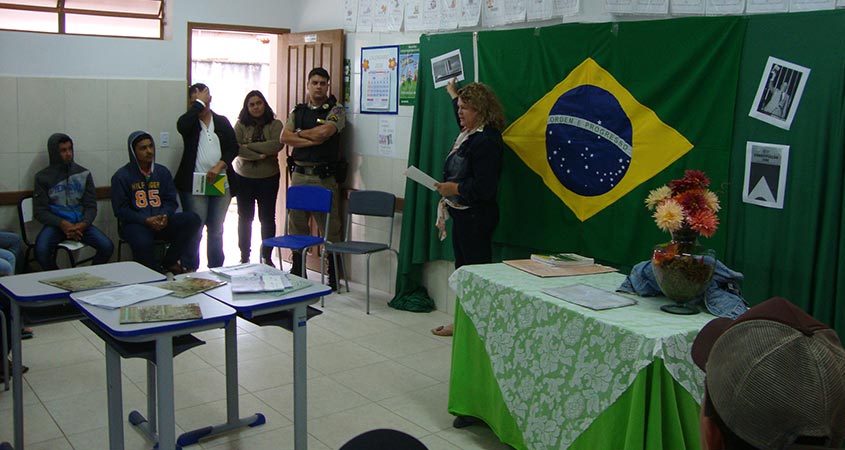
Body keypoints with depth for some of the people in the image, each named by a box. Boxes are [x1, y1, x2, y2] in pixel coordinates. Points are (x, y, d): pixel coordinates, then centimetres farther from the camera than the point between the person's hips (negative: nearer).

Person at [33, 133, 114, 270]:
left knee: (107, 246, -23)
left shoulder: (83, 174, 11)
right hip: (56, 223, -2)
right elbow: (40, 211, 0)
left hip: (80, 223, 2)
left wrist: (83, 224, -14)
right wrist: (63, 224, -18)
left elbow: (91, 206, 8)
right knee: (41, 251, -32)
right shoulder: (43, 177, 5)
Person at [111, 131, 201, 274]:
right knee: (143, 243, -38)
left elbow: (171, 201, 13)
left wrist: (165, 216, -10)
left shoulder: (162, 172, 15)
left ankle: (168, 262, -9)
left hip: (162, 222, 4)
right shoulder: (121, 176, 3)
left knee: (192, 219, -21)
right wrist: (146, 220, -16)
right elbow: (120, 210, -2)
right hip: (136, 224, -4)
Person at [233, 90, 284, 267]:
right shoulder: (241, 125, 1)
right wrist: (259, 155, -19)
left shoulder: (275, 124, 0)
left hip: (268, 178, -1)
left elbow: (276, 145, -17)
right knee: (245, 218, 9)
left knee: (267, 218, 4)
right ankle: (244, 257, 20)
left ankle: (267, 257, 16)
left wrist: (249, 146, -16)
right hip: (244, 178, 1)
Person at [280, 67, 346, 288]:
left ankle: (334, 276, 9)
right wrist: (312, 140, -12)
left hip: (324, 177, -4)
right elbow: (284, 137, -1)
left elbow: (323, 132, -17)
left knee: (330, 228, -1)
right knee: (297, 224, 10)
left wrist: (300, 133, -1)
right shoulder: (298, 111, 13)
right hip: (299, 174, 4)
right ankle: (297, 273, 23)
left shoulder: (336, 110, 0)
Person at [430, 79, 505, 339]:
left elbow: (484, 188, -25)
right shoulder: (469, 133, 10)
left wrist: (454, 188, -15)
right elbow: (463, 119, 39)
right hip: (462, 214, 11)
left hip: (476, 217, -11)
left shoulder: (487, 140, -20)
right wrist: (453, 93, 48)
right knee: (462, 269, 16)